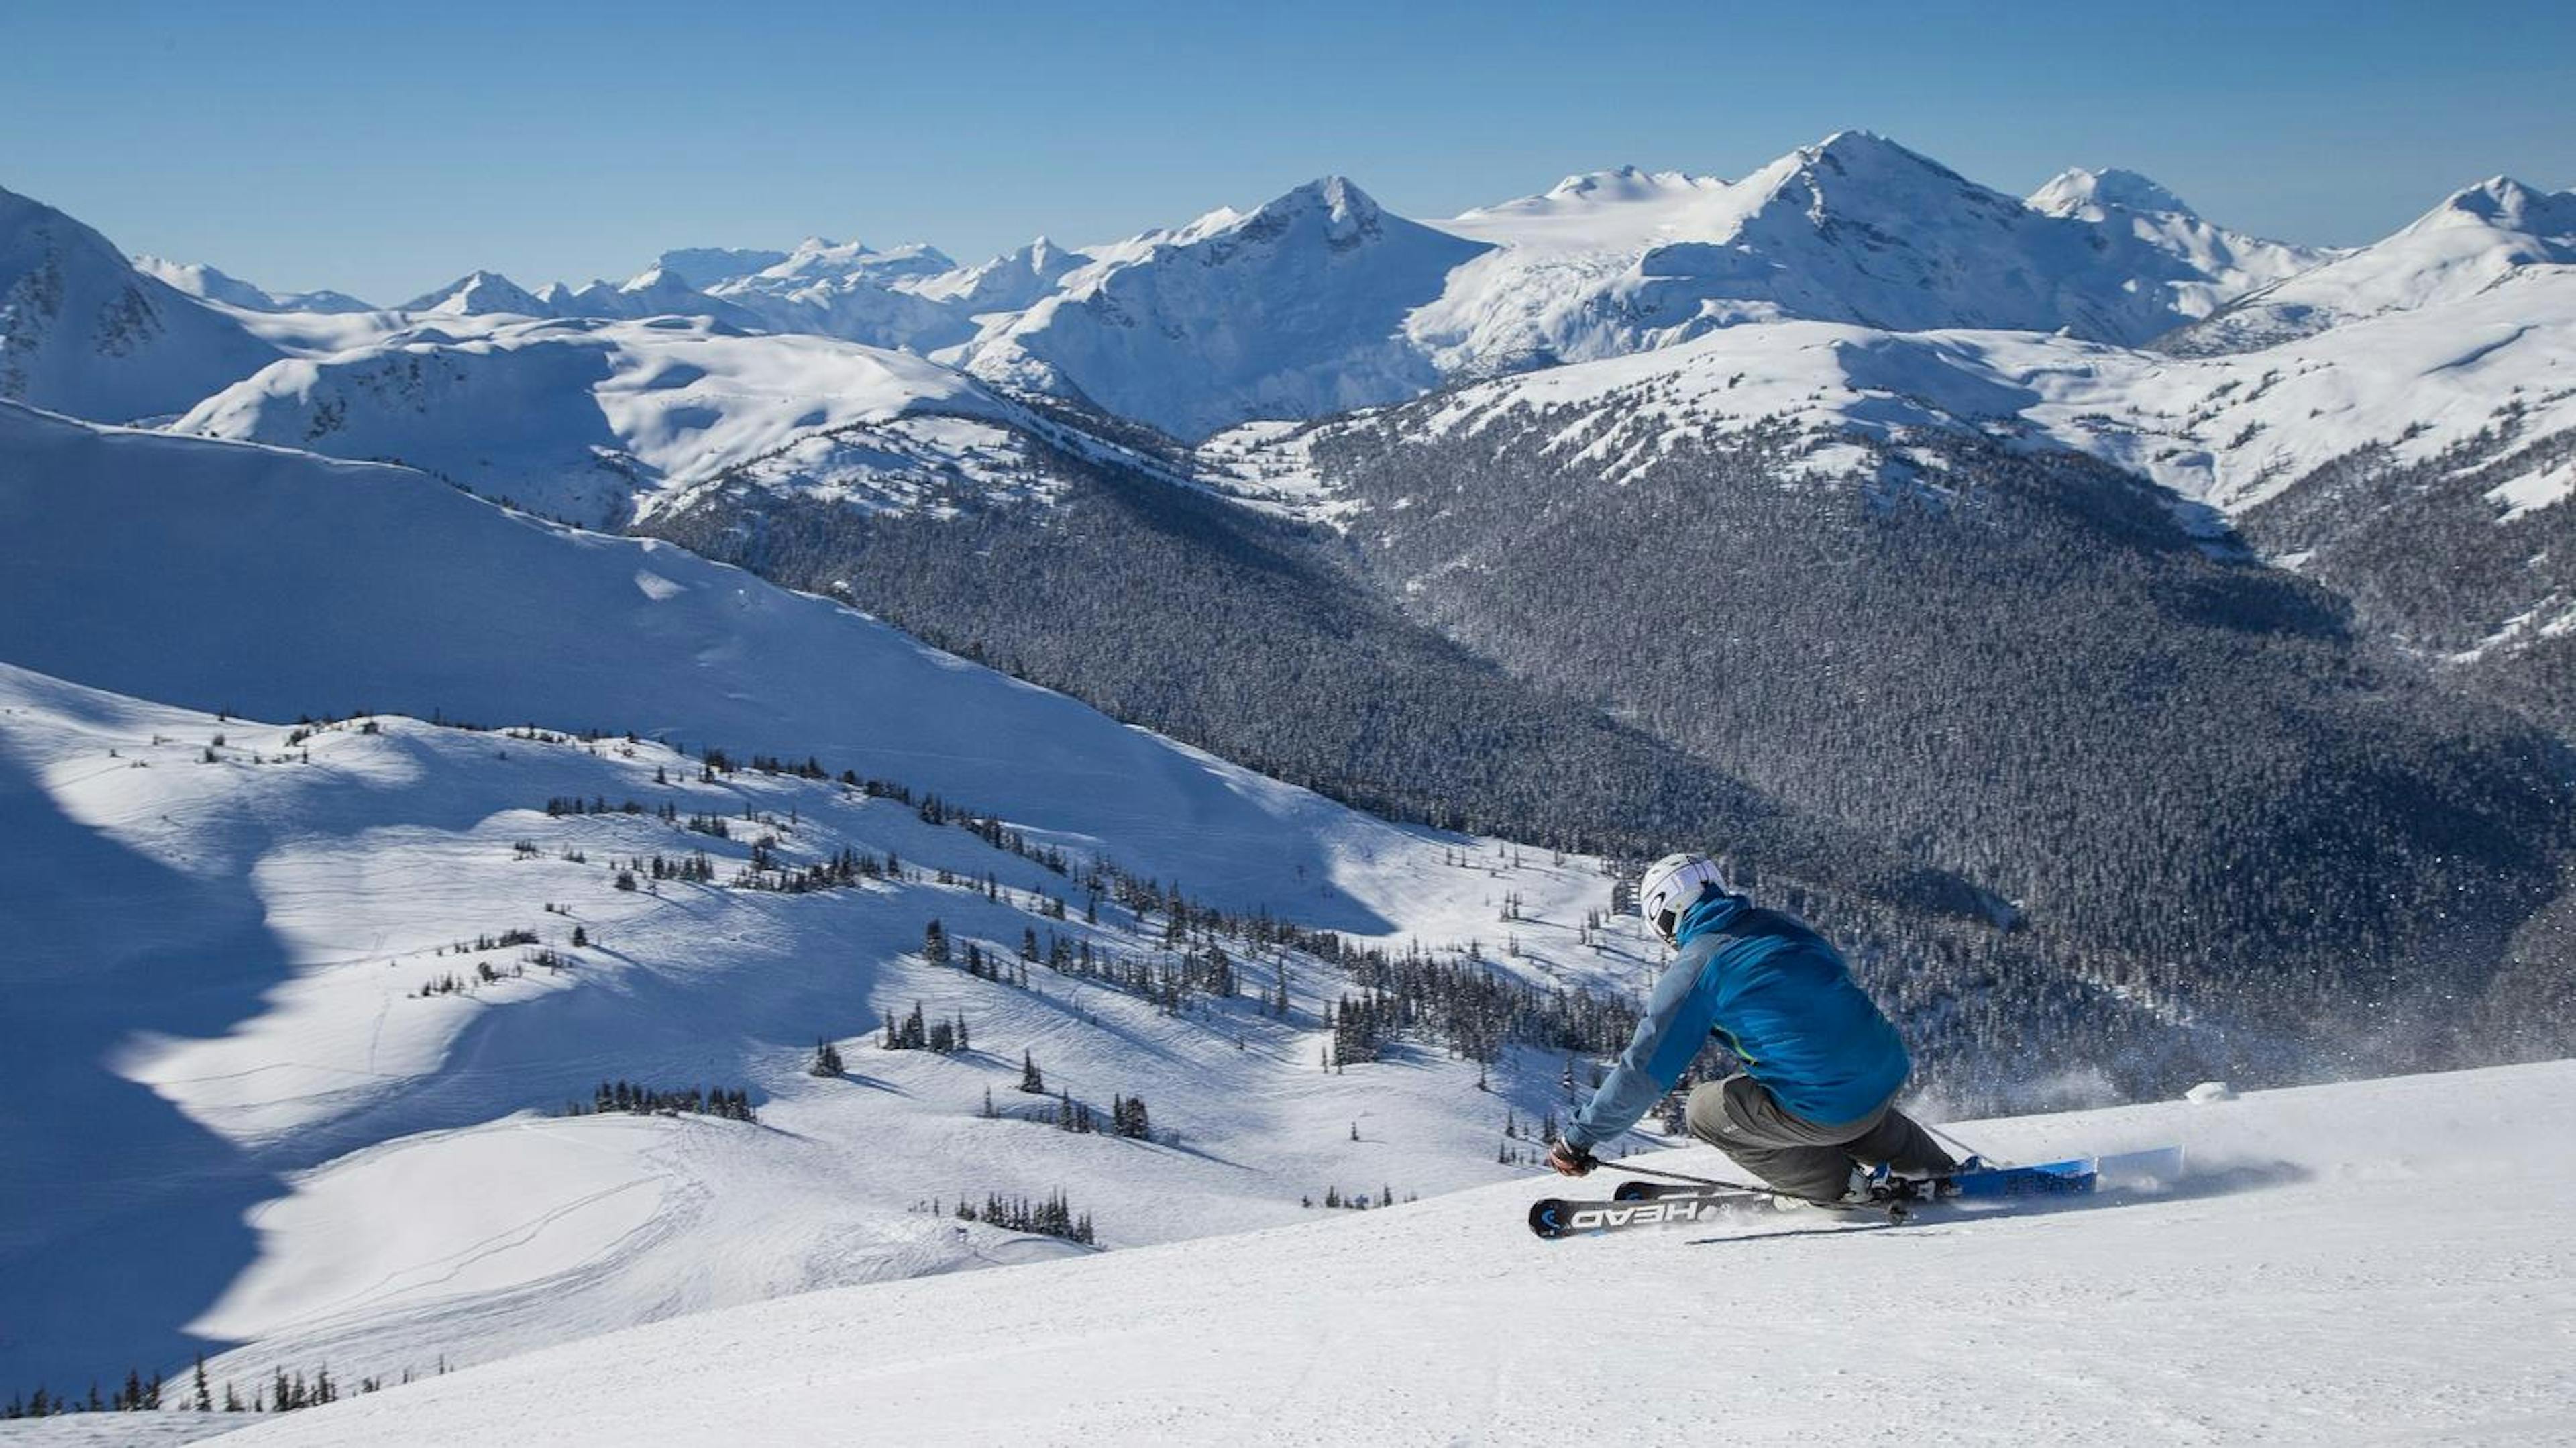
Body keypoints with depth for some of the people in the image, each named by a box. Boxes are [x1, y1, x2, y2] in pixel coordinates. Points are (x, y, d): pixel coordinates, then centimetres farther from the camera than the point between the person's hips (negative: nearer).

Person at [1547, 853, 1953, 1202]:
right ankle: (1940, 1172, 39)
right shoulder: (1784, 924, 11)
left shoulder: (1695, 968, -8)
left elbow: (1644, 1073, -7)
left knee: (1704, 1112, 12)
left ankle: (1837, 1184, 13)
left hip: (1825, 1112, -7)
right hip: (1890, 1078, 7)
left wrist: (1578, 1139, 3)